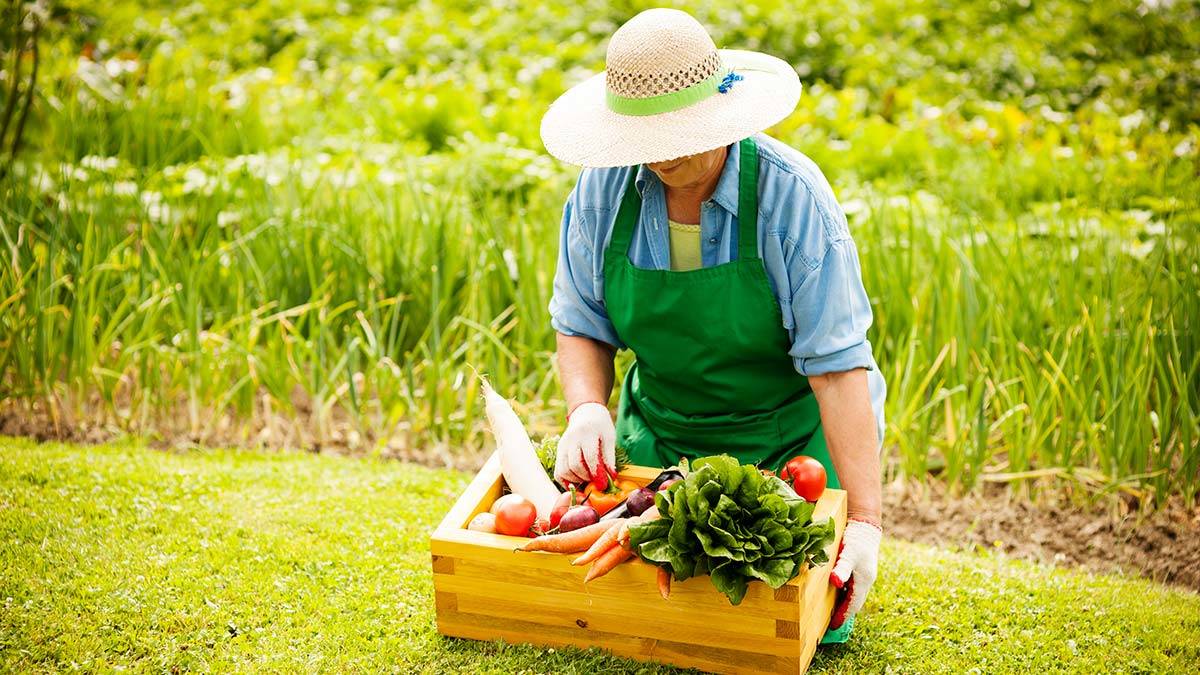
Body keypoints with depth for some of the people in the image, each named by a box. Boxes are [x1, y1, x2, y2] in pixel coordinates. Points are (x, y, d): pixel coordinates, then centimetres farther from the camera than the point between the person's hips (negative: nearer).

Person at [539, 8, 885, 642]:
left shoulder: (790, 194, -22)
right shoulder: (604, 187, -11)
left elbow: (838, 364, -24)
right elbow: (581, 325, -1)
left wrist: (864, 518, -28)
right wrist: (586, 409, -22)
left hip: (790, 436, -3)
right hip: (659, 434, 3)